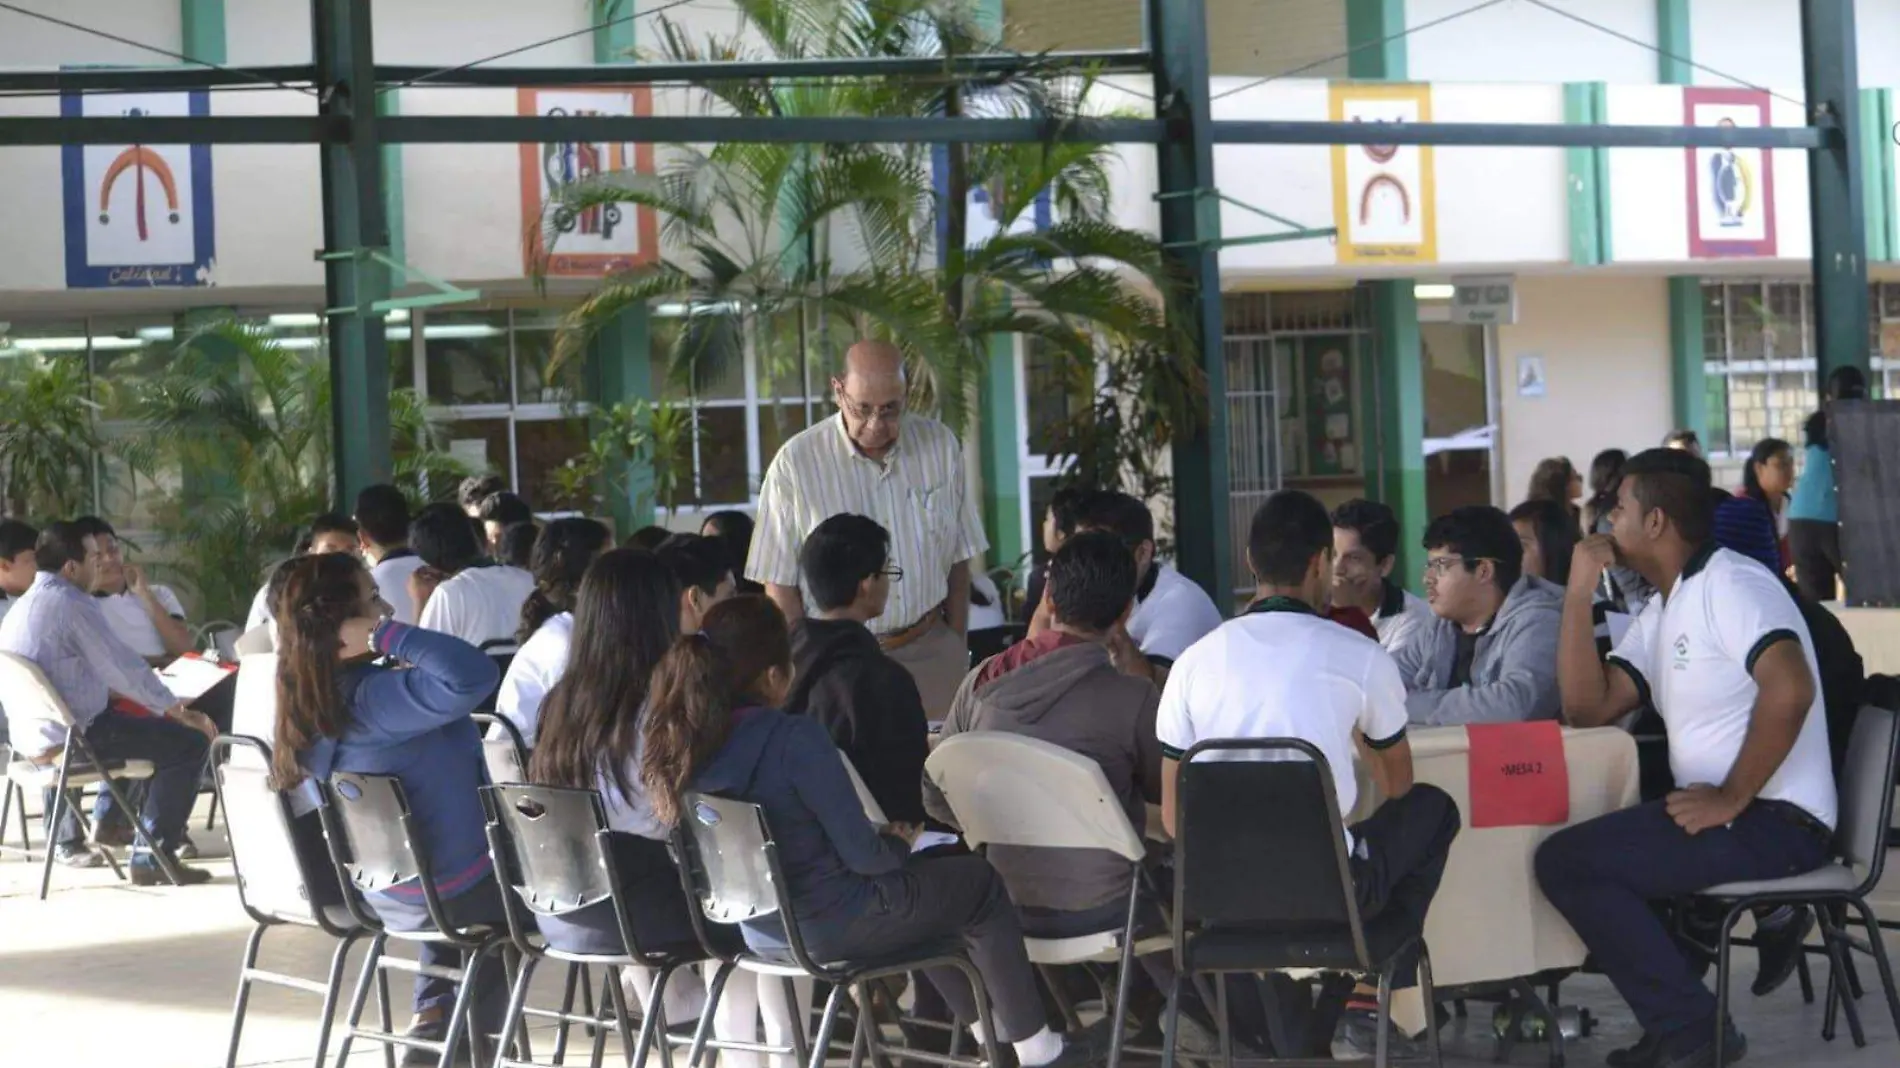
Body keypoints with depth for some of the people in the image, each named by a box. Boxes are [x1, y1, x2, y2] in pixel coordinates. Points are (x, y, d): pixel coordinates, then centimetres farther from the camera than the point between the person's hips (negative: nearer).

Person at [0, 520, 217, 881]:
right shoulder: (74, 605, -16)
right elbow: (123, 667, -17)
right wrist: (178, 711, -7)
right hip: (70, 738, -10)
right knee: (190, 741, -6)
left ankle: (99, 822, 35)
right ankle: (151, 857, -5)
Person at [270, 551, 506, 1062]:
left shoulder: (305, 697, -5)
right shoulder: (371, 697, -32)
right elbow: (472, 675, -43)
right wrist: (391, 636, -33)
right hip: (443, 894, -7)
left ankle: (435, 1014, 28)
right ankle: (475, 1037, 30)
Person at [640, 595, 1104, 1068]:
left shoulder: (679, 740, -8)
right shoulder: (795, 739, -29)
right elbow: (861, 854, -22)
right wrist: (898, 843, 1)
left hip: (757, 928, 8)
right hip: (832, 926, -8)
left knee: (927, 880, 33)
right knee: (982, 882, 17)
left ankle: (990, 1026, 45)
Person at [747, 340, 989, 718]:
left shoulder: (940, 446, 4)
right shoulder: (795, 464, -6)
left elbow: (958, 560, 11)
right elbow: (780, 586, -4)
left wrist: (958, 651, 9)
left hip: (929, 648, 2)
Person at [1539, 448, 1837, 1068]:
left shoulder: (1731, 586, -12)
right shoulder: (1661, 611, 17)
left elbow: (1789, 690, -27)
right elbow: (1588, 709, 8)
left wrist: (1730, 798, -23)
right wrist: (1580, 595, 3)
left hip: (1776, 823, -10)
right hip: (1721, 815, 10)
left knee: (1566, 860, -17)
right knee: (1574, 845, 21)